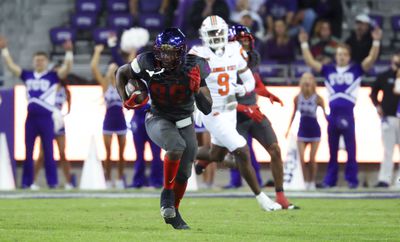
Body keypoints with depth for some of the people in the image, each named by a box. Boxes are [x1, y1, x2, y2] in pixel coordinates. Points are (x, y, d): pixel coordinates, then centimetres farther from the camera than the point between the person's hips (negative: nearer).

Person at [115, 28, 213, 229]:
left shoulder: (193, 68, -20)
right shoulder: (147, 65, -22)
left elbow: (207, 109, -17)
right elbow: (122, 73, 0)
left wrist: (197, 89, -34)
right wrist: (125, 101, -12)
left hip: (184, 123, 3)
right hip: (158, 119, -3)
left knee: (183, 174, 9)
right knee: (176, 145, -34)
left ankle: (173, 213, 34)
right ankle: (167, 193, -14)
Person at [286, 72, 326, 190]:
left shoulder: (317, 98, -13)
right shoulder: (297, 98, -4)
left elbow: (325, 113, -5)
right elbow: (294, 113, 9)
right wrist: (289, 128, 12)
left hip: (314, 130, -2)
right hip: (302, 130, 2)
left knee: (312, 159, -1)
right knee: (301, 159, -8)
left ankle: (312, 182, 14)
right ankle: (306, 182, 2)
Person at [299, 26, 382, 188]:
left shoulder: (356, 70, 7)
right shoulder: (328, 70, 13)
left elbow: (371, 59, -1)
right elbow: (310, 61, 14)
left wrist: (376, 42, -11)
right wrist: (304, 44, 10)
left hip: (348, 113, -2)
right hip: (333, 113, 2)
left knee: (350, 148, -1)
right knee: (332, 149, 7)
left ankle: (352, 179, 3)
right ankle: (330, 179, 12)